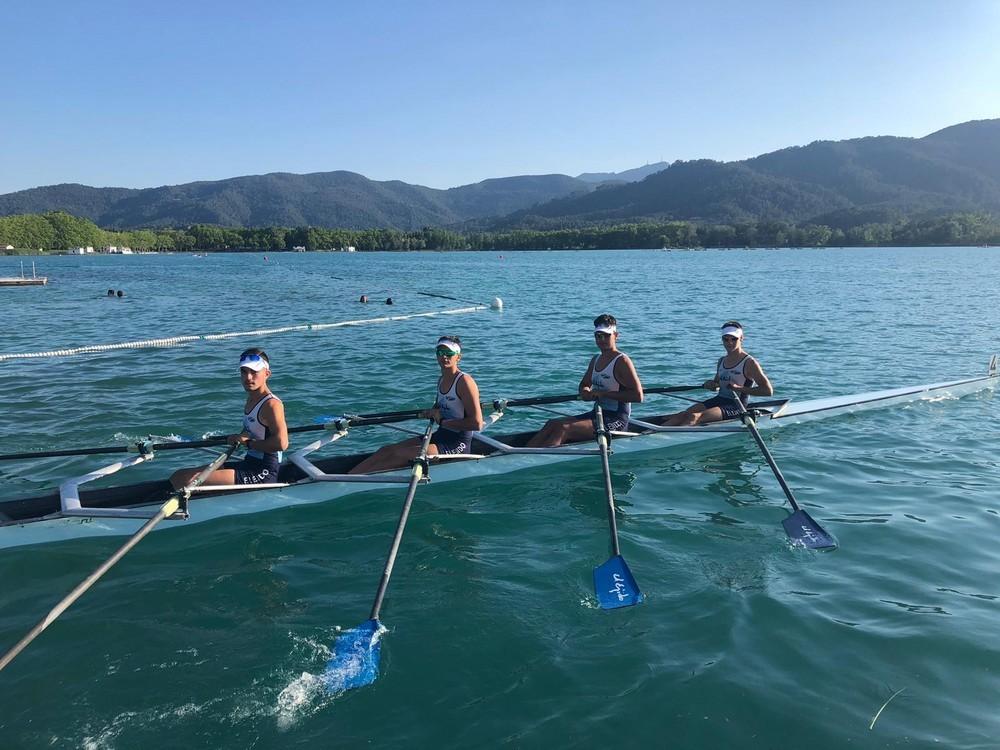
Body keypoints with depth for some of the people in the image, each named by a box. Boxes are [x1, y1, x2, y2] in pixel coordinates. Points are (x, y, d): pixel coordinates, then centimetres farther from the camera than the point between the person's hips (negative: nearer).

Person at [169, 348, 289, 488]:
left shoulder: (272, 404, -17)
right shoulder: (251, 399, 13)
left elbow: (281, 443, -30)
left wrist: (248, 443, -17)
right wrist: (237, 438, 10)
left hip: (264, 473, -11)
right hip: (248, 465, 11)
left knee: (187, 480, -19)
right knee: (178, 475, 8)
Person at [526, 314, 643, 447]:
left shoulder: (622, 361, -12)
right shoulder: (596, 360, 13)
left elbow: (638, 396, -21)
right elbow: (584, 384, 28)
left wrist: (604, 394, -20)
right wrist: (585, 392, 1)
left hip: (616, 420, -9)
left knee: (564, 429, -24)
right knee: (552, 424, -5)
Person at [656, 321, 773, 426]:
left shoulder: (749, 363, -7)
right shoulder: (721, 361, 15)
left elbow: (768, 390, -13)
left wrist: (739, 388, -18)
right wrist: (711, 385, 3)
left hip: (736, 406, -7)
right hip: (718, 400, 8)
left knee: (694, 417, -29)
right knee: (684, 414, -17)